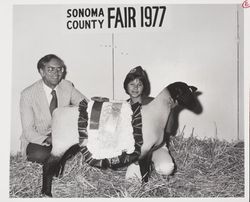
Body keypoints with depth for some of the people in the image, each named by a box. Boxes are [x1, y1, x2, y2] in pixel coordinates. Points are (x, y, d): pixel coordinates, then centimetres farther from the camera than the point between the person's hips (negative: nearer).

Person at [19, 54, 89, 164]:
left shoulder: (67, 86, -5)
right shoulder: (28, 94, -15)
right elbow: (28, 130, -17)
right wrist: (48, 140, -35)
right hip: (38, 140, -3)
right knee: (40, 155, -35)